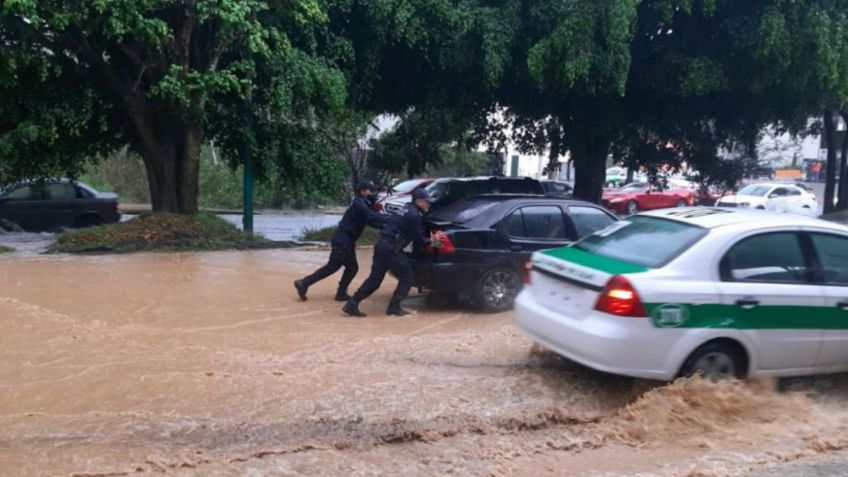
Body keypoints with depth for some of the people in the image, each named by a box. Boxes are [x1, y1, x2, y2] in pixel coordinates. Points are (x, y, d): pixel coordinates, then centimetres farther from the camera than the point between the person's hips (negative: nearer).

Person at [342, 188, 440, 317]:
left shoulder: (408, 211, 20)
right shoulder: (414, 216, -10)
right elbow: (418, 240, -7)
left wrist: (427, 240, 23)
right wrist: (430, 241, 9)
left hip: (382, 246, 9)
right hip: (391, 249, -9)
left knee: (374, 279, 12)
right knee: (406, 278, 5)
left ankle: (351, 305, 11)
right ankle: (394, 307, 7)